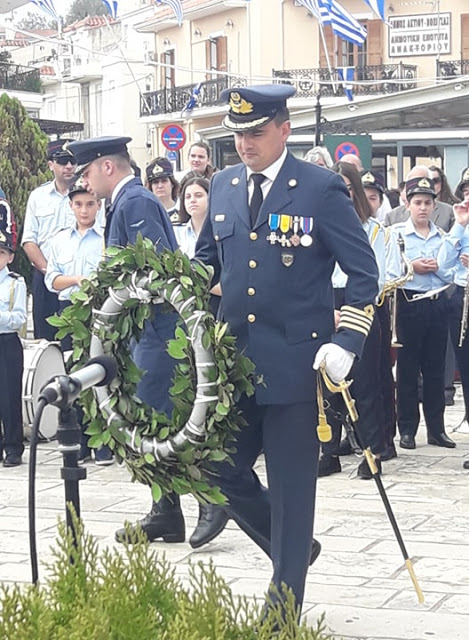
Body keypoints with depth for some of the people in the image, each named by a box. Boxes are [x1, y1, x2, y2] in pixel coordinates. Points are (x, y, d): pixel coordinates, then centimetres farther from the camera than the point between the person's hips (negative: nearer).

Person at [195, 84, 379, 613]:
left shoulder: (321, 189, -7)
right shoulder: (223, 186, 8)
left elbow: (364, 272, -6)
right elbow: (205, 262, 20)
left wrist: (346, 342, -17)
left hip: (294, 364, -5)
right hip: (233, 361, 5)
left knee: (290, 486, 2)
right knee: (220, 470, 7)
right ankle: (293, 549, 32)